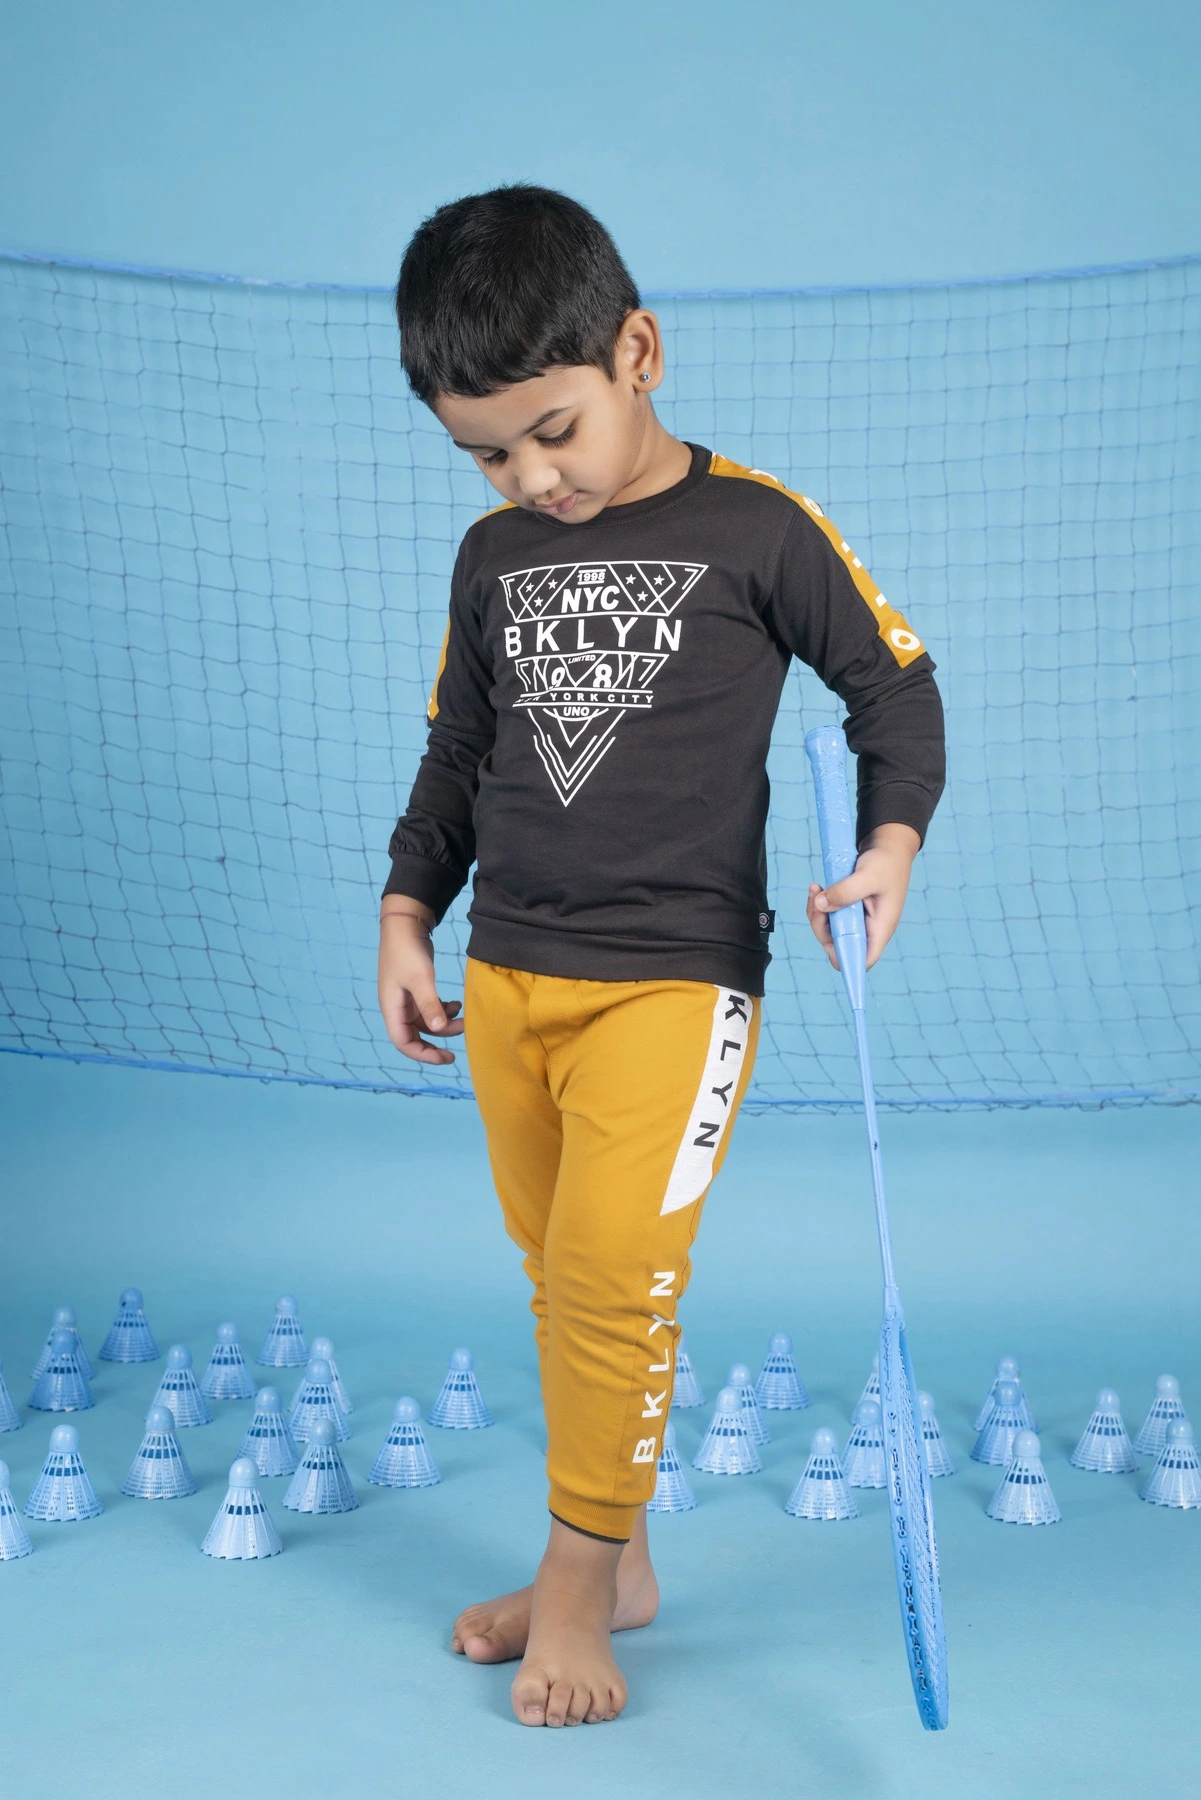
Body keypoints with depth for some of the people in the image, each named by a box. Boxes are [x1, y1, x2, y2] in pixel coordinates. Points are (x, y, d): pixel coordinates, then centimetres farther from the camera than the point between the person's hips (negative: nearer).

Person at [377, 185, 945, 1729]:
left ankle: (579, 1579, 5)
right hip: (506, 977, 5)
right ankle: (611, 1562, 23)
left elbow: (895, 684, 2)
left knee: (611, 1273, -12)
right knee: (560, 1282, 10)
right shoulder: (493, 556, 9)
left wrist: (891, 845, -13)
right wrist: (408, 917, 13)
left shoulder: (755, 529, -6)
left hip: (672, 977, -5)